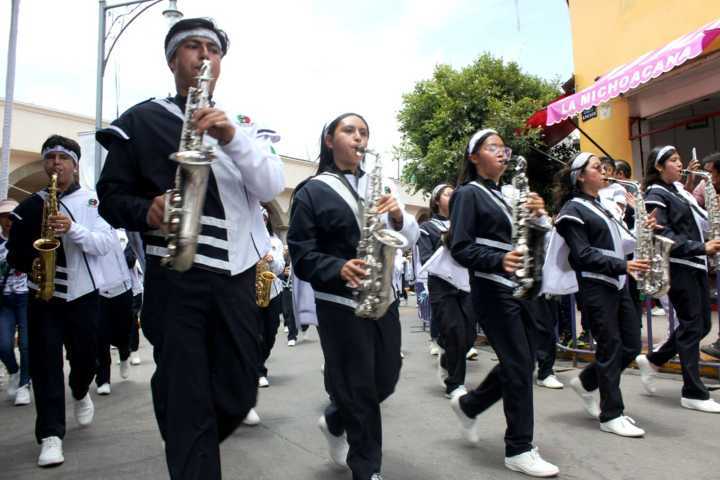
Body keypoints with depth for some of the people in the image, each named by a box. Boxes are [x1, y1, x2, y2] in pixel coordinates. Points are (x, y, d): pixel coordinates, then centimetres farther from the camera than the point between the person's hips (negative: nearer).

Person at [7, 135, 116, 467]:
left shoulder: (92, 200, -1)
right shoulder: (29, 206, 5)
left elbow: (106, 243, -11)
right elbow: (15, 249, 10)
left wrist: (73, 228, -24)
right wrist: (28, 262, -11)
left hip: (83, 293, -1)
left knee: (85, 356, 10)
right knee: (45, 363, -2)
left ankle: (80, 392, 44)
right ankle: (50, 435, 4)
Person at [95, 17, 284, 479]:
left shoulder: (244, 124, 13)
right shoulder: (140, 121, 6)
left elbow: (271, 187, -3)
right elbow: (111, 197, 5)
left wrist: (232, 138, -18)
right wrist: (148, 212, -17)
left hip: (238, 276, 3)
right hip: (175, 276, -3)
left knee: (239, 395, 10)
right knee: (188, 403, -1)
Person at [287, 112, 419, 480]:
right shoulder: (312, 192, -3)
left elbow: (409, 241, 7)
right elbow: (301, 256, -7)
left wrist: (398, 217, -14)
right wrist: (339, 269, -25)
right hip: (340, 304, -5)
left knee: (386, 380, 13)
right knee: (358, 388, 2)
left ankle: (335, 422, 40)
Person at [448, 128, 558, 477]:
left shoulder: (508, 193, 17)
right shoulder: (468, 194, -6)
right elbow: (460, 248, -15)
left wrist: (537, 216, -6)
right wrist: (499, 260, -30)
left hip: (518, 287, 8)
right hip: (492, 289, -8)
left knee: (520, 362, 11)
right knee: (519, 365, -5)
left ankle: (468, 405, 31)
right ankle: (519, 450, 9)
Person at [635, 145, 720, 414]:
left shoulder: (678, 191, 16)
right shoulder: (656, 196, -9)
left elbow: (696, 224, 21)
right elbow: (666, 237, -18)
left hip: (695, 265, 8)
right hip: (677, 267, -8)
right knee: (692, 326, -3)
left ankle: (652, 361, 26)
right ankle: (693, 393, 8)